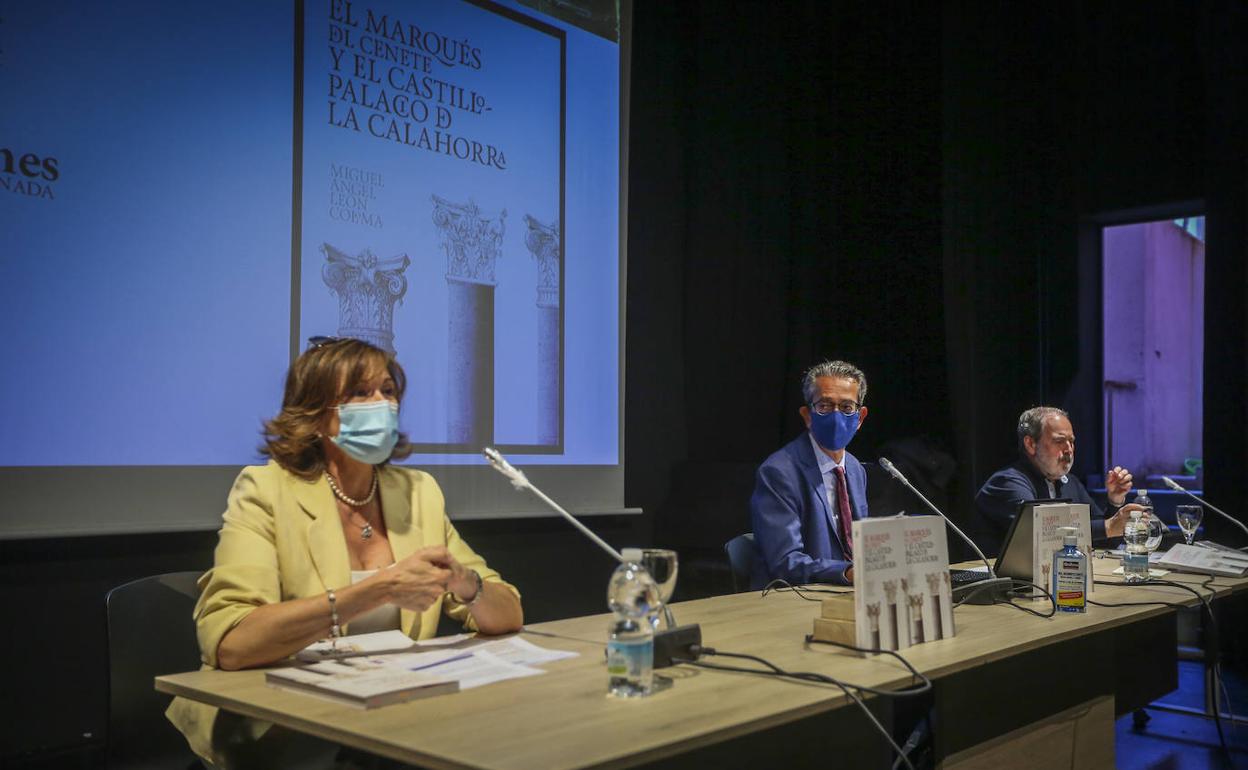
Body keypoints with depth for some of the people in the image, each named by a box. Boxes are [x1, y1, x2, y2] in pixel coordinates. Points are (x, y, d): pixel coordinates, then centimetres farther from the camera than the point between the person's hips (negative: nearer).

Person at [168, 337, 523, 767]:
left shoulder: (418, 492, 6)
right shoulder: (266, 491, -8)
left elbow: (508, 617, 6)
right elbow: (228, 643, -24)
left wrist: (465, 584, -17)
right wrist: (380, 589, -26)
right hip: (283, 726, -4)